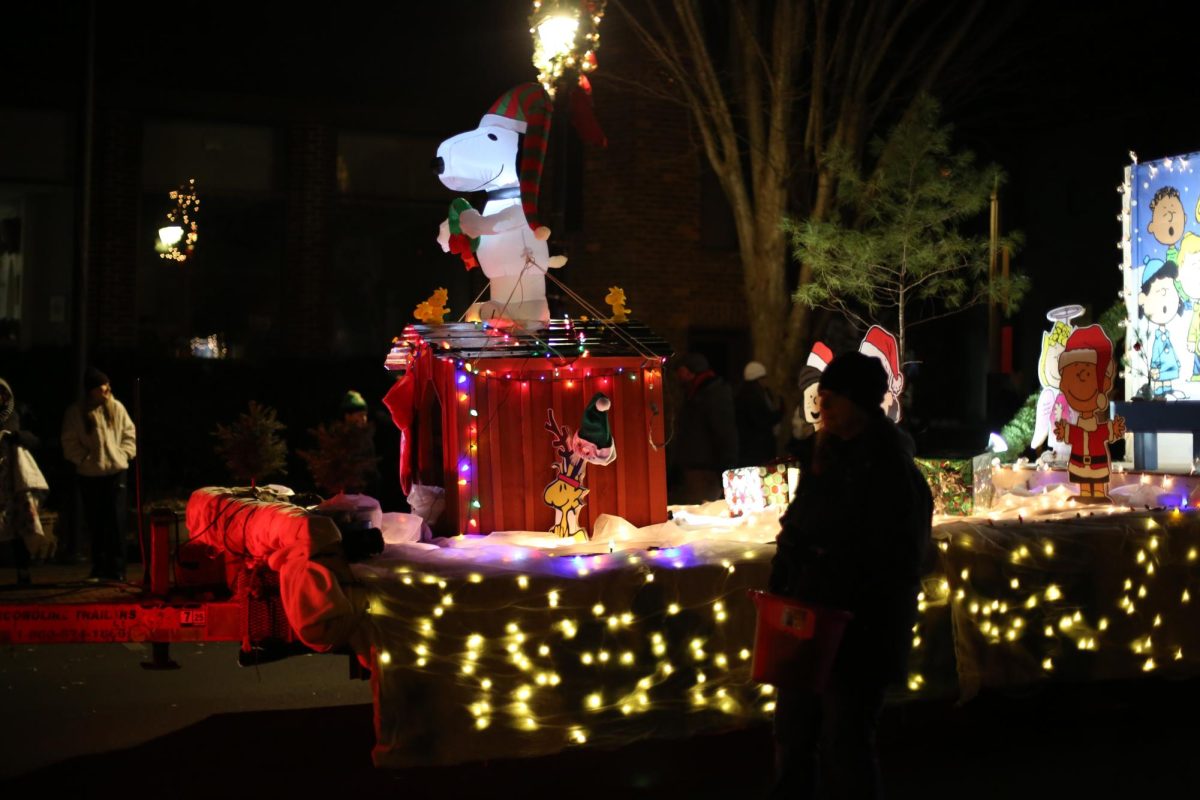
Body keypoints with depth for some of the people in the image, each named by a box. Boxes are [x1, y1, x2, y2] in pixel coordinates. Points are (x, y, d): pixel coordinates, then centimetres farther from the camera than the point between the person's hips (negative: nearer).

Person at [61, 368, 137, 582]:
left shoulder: (116, 408, 5)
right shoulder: (76, 412, 0)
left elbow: (130, 434, 11)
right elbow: (70, 443, 0)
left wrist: (124, 454, -1)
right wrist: (85, 459, -9)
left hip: (116, 471, 0)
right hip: (90, 474, 0)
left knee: (116, 521, -3)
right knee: (95, 523, 5)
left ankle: (116, 569, 1)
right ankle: (99, 569, 15)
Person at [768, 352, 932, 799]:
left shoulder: (891, 472, -14)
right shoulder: (824, 456, 9)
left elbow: (896, 565, -18)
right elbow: (796, 532, 14)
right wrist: (781, 593, 4)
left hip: (858, 637, -7)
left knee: (843, 750, 4)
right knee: (792, 741, 17)